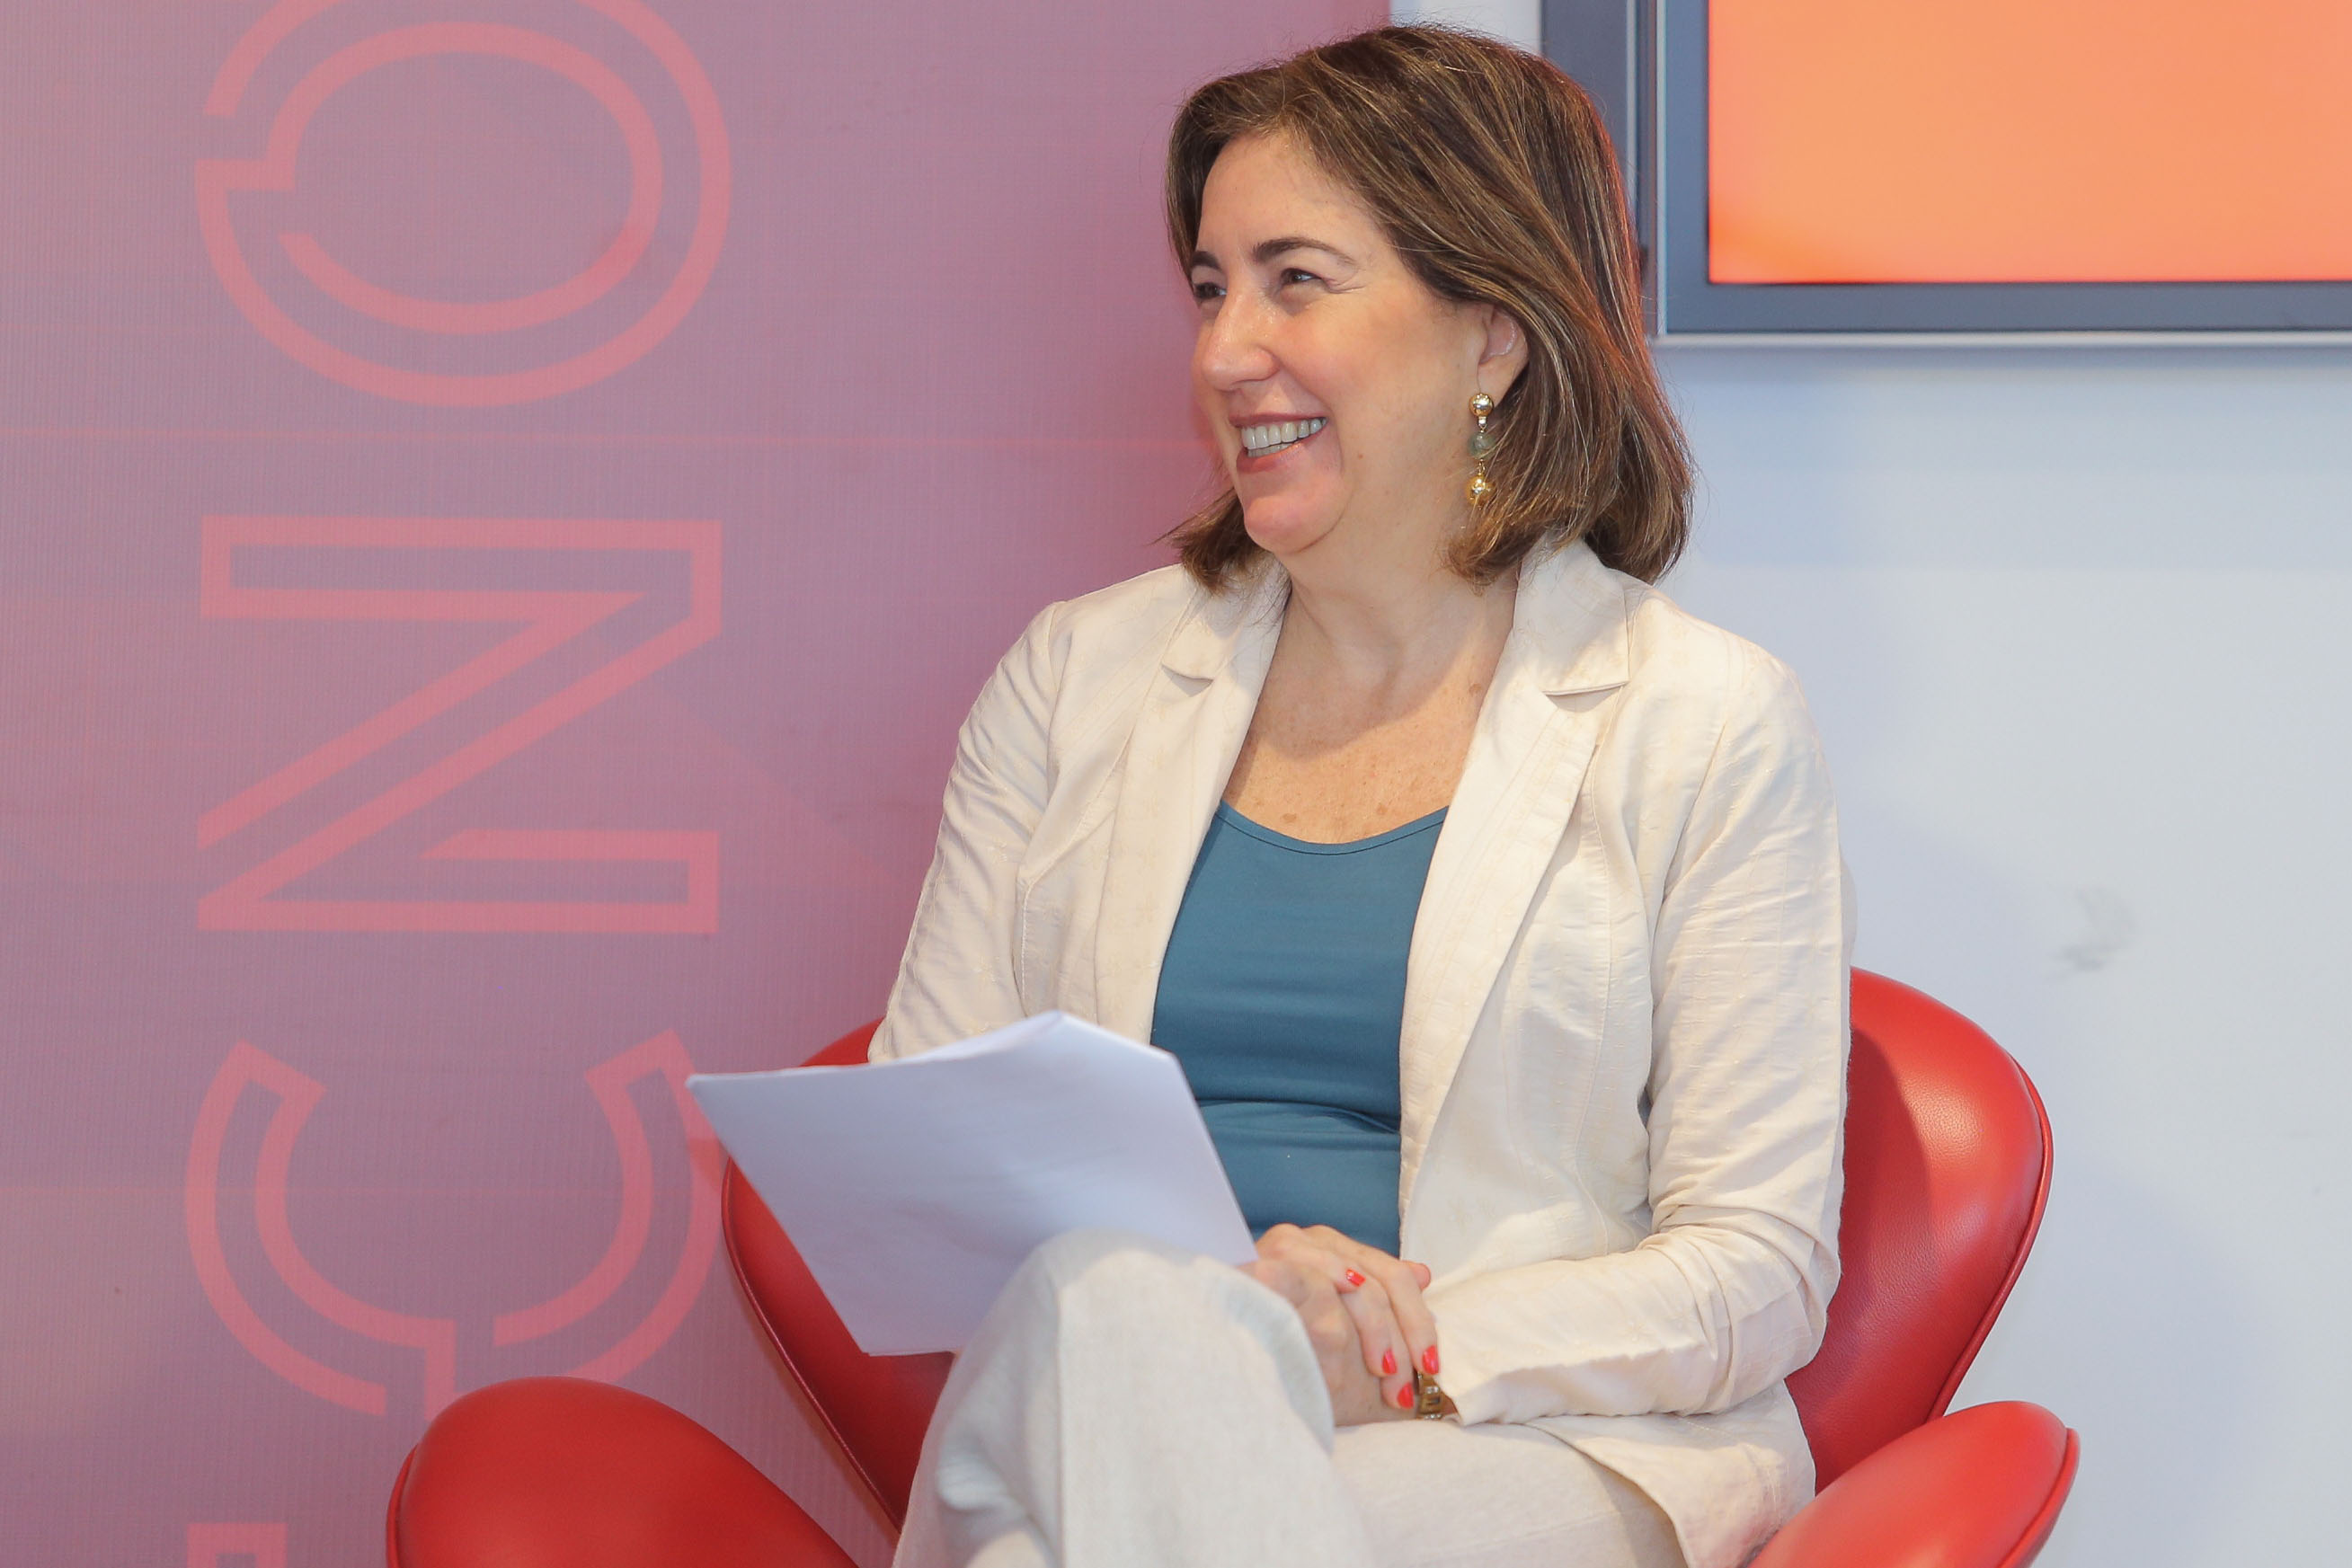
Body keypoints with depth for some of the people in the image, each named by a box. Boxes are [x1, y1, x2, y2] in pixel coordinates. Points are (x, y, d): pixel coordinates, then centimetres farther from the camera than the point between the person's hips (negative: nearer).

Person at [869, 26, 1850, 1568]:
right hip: (1105, 1420, 3)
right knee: (1110, 1298, -35)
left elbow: (1758, 1270, 1)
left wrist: (1408, 1360, -16)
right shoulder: (1078, 676, 16)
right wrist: (1198, 1317, -11)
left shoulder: (1708, 722, 5)